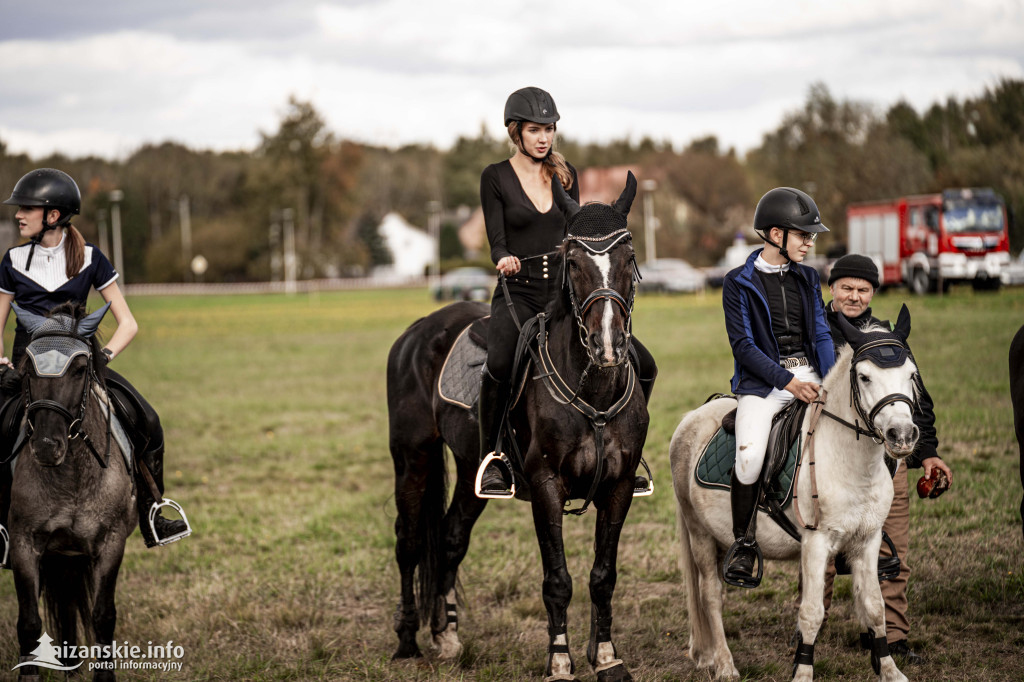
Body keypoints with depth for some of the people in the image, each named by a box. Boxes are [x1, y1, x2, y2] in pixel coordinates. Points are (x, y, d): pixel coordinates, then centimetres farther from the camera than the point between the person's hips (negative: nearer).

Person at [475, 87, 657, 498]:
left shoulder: (566, 174, 13)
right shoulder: (495, 177, 2)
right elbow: (497, 240, -4)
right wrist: (505, 259, -25)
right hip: (518, 293, -4)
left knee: (642, 365, -6)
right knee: (499, 362, -36)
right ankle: (491, 457, -19)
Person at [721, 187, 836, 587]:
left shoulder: (807, 279, 15)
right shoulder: (739, 283, 0)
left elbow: (822, 333, 11)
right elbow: (743, 344, -7)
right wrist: (787, 381, -17)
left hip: (810, 374, 5)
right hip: (763, 382, -4)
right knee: (750, 454, -29)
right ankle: (743, 543, -9)